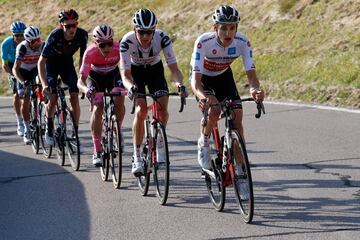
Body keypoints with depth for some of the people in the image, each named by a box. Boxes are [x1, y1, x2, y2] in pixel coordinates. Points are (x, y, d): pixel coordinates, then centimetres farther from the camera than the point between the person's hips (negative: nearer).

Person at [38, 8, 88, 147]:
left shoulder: (82, 35, -26)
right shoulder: (55, 36, -34)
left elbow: (83, 58, -13)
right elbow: (41, 61, -29)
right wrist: (44, 84, -38)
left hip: (67, 62, 2)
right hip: (52, 62, -2)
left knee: (74, 96, -12)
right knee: (53, 98, -14)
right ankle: (49, 129, 11)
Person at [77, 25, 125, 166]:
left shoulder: (119, 48, -32)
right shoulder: (90, 52, -34)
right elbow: (81, 80, -37)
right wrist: (86, 89, -59)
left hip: (113, 74, 1)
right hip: (95, 76, -1)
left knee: (119, 101, -25)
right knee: (98, 108, -20)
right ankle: (97, 152, -13)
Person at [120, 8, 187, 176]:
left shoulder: (162, 38, -31)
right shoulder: (127, 41, -32)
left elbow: (173, 67, -31)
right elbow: (125, 74, -33)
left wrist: (179, 84, -51)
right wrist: (131, 87, -54)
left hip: (155, 70, 1)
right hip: (136, 71, -1)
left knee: (162, 108, -19)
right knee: (142, 110, -21)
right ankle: (137, 158, -14)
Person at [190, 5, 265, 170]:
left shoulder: (243, 42, -28)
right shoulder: (203, 42, -36)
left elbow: (251, 74, -30)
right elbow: (195, 80, -40)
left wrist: (254, 89, -53)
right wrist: (203, 97, -61)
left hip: (223, 75, 3)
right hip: (202, 77, -3)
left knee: (237, 115, -14)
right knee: (214, 110, -28)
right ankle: (203, 143, 3)